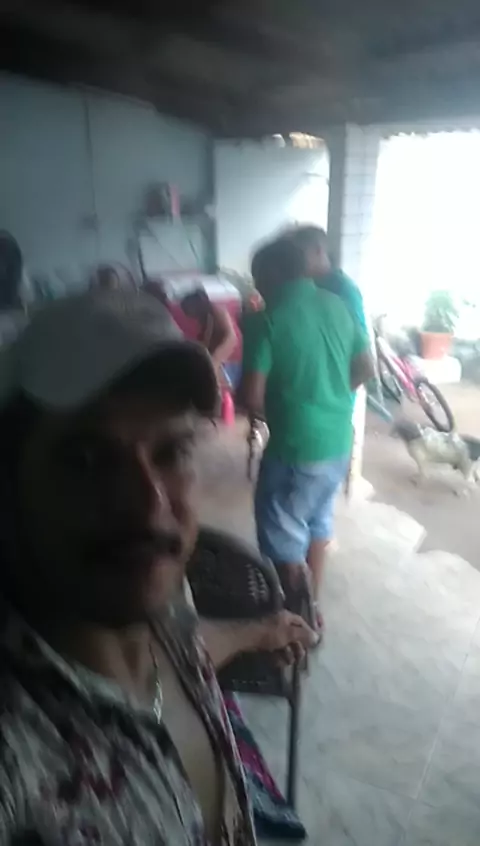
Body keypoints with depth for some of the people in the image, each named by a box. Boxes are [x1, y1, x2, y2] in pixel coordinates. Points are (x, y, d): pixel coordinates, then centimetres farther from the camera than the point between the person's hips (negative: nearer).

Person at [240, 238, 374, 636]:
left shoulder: (267, 321, -16)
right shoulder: (337, 305, 3)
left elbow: (252, 397, -17)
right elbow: (365, 369, 9)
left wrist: (271, 409, 4)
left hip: (296, 445, -7)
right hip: (338, 440, 7)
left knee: (283, 536, 12)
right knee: (318, 522, 25)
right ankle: (312, 607, 40)